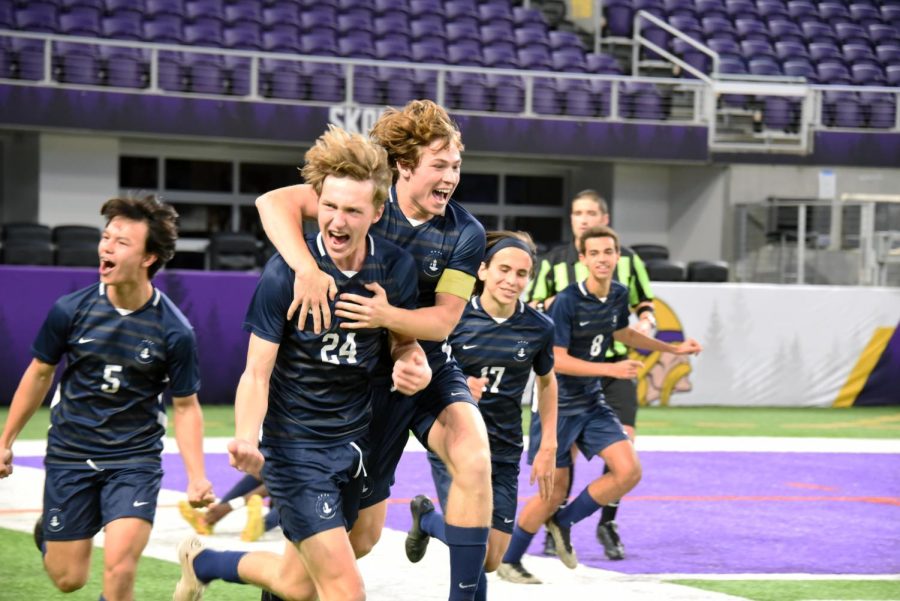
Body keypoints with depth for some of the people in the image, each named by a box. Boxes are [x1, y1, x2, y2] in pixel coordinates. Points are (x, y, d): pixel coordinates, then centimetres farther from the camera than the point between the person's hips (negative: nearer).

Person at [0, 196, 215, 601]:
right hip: (70, 456, 2)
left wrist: (196, 476, -14)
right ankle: (48, 534, 44)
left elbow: (185, 406, -2)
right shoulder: (71, 310, -10)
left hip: (136, 460, -1)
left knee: (119, 568, -18)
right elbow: (40, 373, 6)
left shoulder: (174, 331, -13)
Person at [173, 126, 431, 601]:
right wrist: (246, 440, -35)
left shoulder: (397, 268, -6)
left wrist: (415, 366, -15)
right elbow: (257, 372, -16)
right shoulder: (287, 272, -19)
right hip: (296, 445, -5)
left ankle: (202, 562, 45)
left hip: (353, 441, 5)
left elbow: (405, 342, 10)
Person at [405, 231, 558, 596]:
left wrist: (548, 447, 11)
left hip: (503, 452, 3)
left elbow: (546, 382, 15)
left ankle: (426, 518, 36)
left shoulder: (538, 328, -3)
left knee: (490, 561, 7)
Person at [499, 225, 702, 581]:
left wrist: (673, 349, 19)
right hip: (557, 405, -6)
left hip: (592, 403, 6)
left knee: (629, 472, -8)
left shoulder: (618, 295, 0)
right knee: (554, 491, -3)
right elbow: (557, 361, -22)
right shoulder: (567, 302, -21)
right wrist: (611, 369, -26)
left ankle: (562, 523, 11)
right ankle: (508, 560, 17)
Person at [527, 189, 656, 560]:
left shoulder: (627, 259, 7)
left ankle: (608, 524, 10)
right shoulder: (554, 261, 5)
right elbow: (531, 311, 10)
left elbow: (645, 304, 17)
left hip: (615, 366, 1)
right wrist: (546, 309, -13)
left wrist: (645, 323, -5)